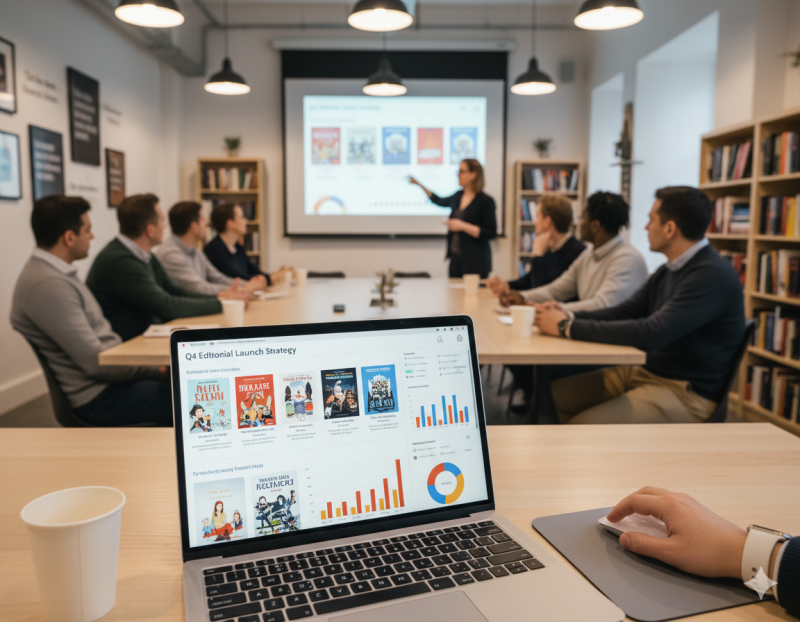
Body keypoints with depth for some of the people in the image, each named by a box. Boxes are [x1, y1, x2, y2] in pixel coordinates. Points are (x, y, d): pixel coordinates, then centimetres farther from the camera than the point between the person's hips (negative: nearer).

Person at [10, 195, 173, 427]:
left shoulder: (60, 274, 11)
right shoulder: (48, 286, -21)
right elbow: (96, 362, -21)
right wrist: (157, 369, -13)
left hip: (115, 370, 10)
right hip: (99, 396, -10)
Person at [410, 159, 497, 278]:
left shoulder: (485, 201, -10)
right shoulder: (458, 196, 9)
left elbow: (491, 233, -15)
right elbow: (440, 201, 30)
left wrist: (463, 226, -20)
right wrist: (419, 184, 28)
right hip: (455, 257, 6)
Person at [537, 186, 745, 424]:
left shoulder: (713, 275, -21)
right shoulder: (669, 270, 10)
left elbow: (649, 334, -30)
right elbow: (624, 312, 11)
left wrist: (568, 327, -25)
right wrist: (570, 315, -8)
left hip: (686, 392, -9)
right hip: (646, 371, 9)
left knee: (583, 426, -25)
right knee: (554, 394, -1)